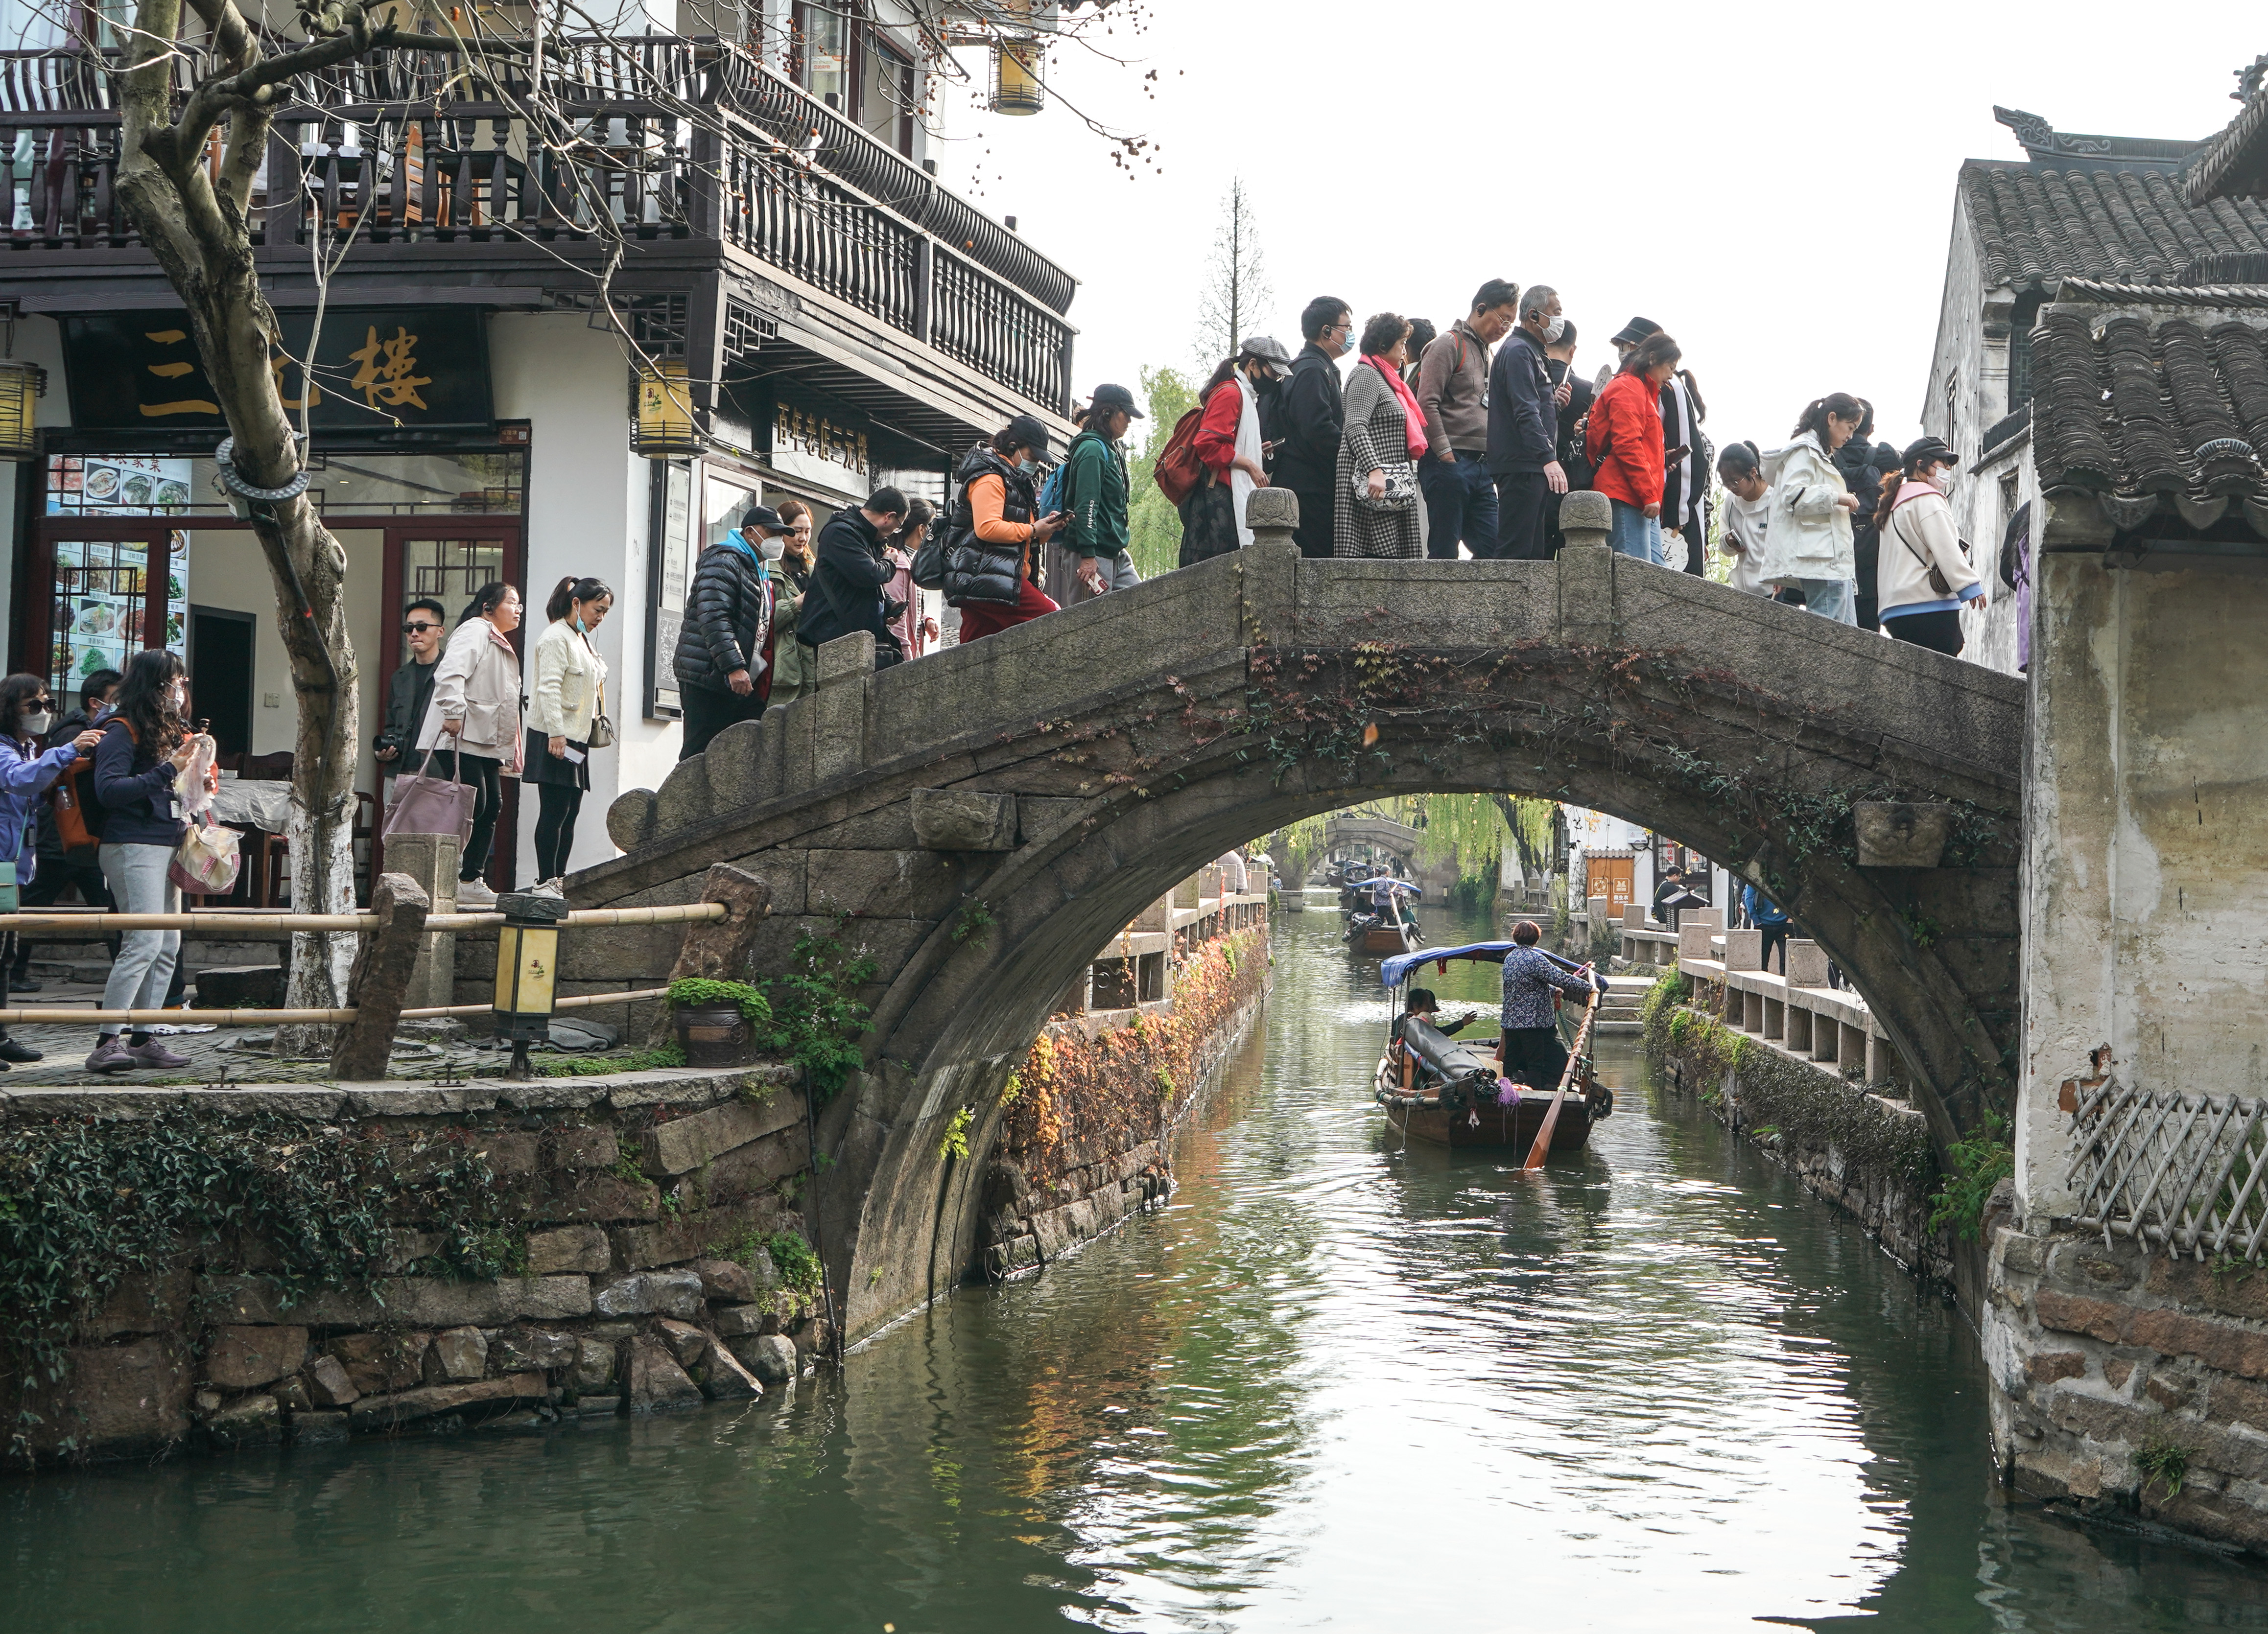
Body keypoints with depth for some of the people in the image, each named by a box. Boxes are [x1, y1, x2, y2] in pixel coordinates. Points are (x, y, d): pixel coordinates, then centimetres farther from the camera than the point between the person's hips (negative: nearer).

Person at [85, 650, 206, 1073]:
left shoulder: (170, 730, 18)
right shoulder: (123, 732, -8)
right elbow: (109, 789, -19)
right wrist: (168, 771, -21)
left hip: (167, 845, 9)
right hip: (134, 847, -9)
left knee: (169, 946, 7)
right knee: (145, 942, -17)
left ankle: (143, 1040, 12)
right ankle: (106, 1044, -17)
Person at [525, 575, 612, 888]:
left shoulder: (581, 640, 22)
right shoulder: (556, 637, -8)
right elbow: (549, 688, -17)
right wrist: (556, 733, -24)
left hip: (576, 738, 10)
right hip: (556, 737, -9)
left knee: (570, 813, 6)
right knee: (554, 812, -11)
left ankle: (559, 880, 7)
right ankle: (546, 881, -10)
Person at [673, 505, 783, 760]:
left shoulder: (758, 571, 26)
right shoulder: (724, 561, -7)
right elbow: (713, 618, -19)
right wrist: (734, 667, -25)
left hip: (744, 683, 9)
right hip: (709, 679, -9)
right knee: (700, 757, -10)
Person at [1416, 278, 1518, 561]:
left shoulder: (1490, 353, 22)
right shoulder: (1450, 345, -4)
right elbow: (1427, 404, -13)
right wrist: (1445, 455, -16)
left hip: (1482, 468, 8)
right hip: (1449, 464, -8)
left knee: (1492, 548, 1)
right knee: (1444, 551, -7)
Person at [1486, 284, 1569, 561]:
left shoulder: (1533, 352, 23)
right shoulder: (1518, 351, -10)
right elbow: (1526, 413, -22)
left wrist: (1553, 401, 12)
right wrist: (1548, 459, -30)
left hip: (1536, 469, 11)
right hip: (1521, 468, -11)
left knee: (1538, 551, 9)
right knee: (1517, 551, -13)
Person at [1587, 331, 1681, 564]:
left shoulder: (1644, 391, 29)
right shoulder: (1628, 389, -5)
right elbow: (1626, 445, -16)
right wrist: (1649, 494, -19)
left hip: (1644, 501, 11)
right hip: (1626, 497, -11)